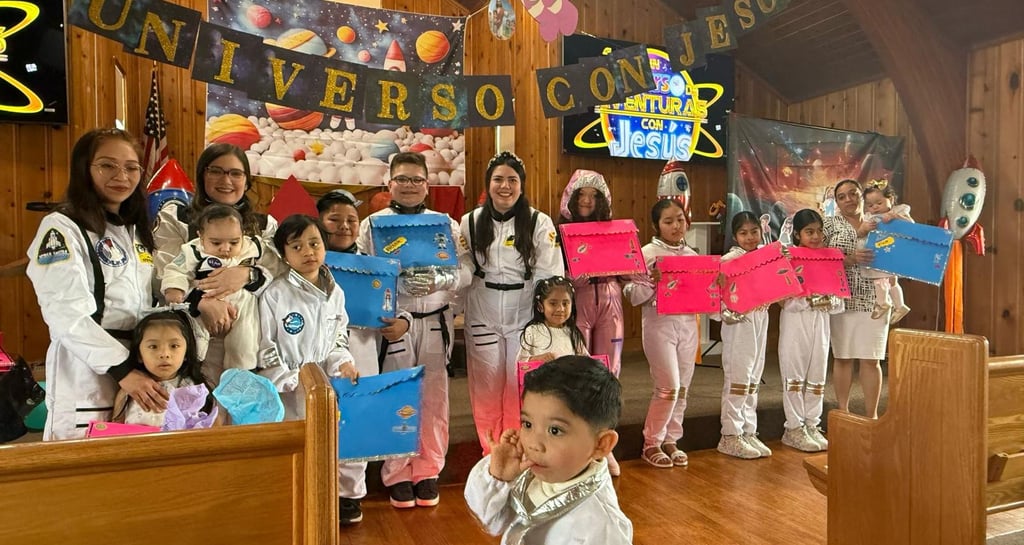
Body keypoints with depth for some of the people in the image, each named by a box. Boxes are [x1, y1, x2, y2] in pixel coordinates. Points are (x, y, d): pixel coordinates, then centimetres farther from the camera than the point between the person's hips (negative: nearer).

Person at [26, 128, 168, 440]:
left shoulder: (136, 231, 14)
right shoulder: (60, 228, -8)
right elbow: (67, 315, -17)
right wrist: (122, 370, -22)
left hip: (141, 369, 6)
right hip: (86, 373, -6)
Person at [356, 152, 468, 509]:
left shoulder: (445, 223, 8)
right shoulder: (373, 224, 4)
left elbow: (465, 272, 1)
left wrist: (437, 282, -17)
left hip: (435, 322, 2)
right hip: (392, 322, -1)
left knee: (433, 397, 7)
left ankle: (428, 472, 23)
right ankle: (397, 474, 20)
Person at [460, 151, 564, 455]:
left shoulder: (540, 223, -4)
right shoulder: (471, 222, 3)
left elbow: (550, 276, -5)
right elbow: (463, 269, 6)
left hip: (525, 314, -2)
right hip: (483, 314, 2)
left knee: (520, 385, 6)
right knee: (487, 385, 9)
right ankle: (491, 452, 27)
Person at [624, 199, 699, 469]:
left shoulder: (692, 255, 11)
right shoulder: (647, 253, -5)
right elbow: (633, 296, -9)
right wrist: (653, 281, -25)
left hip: (687, 324, 5)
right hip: (659, 323, -5)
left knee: (682, 387, 9)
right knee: (669, 386, -6)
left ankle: (670, 440, 24)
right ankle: (651, 443, 11)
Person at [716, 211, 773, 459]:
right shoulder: (729, 260, -7)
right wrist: (729, 313, -29)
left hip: (760, 320, 6)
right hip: (738, 321, -6)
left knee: (753, 379, 11)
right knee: (738, 379, -5)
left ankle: (749, 432, 20)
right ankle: (730, 435, 3)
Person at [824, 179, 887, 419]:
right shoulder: (830, 224, 4)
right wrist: (849, 259, -20)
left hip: (874, 300, 2)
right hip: (841, 300, -1)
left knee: (871, 359, 3)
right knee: (842, 357, 5)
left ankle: (872, 415, 13)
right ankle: (843, 412, 17)